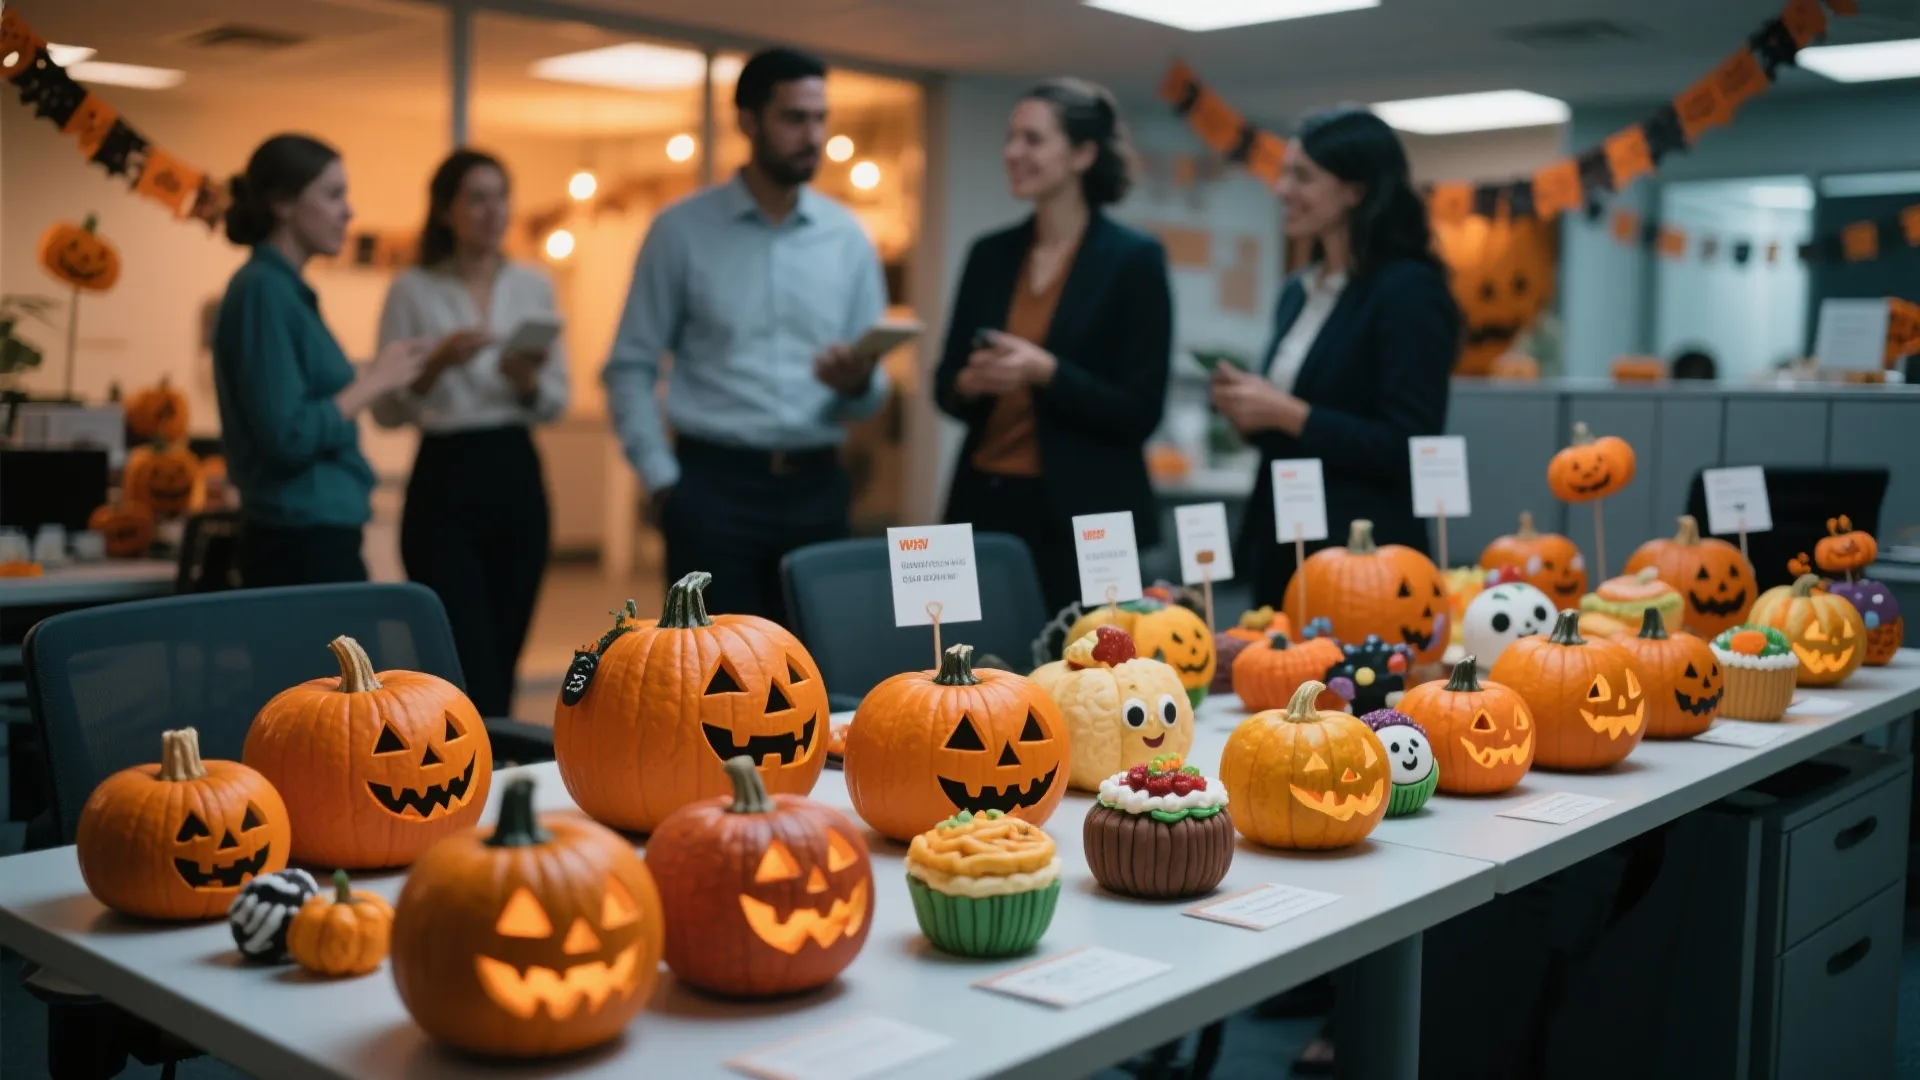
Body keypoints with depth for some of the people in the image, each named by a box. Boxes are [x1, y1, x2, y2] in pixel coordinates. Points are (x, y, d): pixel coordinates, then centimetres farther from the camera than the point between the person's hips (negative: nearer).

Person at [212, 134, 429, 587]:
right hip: (301, 542, -9)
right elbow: (288, 436, -21)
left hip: (318, 536, 9)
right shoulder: (264, 290, -14)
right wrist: (373, 381, -13)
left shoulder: (288, 289, 13)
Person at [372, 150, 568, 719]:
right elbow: (386, 410, -4)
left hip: (517, 479, 4)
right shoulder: (412, 290, -2)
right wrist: (437, 364, -20)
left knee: (502, 660, 9)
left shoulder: (535, 286, 8)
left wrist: (527, 379, -13)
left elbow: (557, 403, 8)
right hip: (446, 482, -3)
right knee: (469, 665, -8)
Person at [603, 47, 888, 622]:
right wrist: (661, 477, -8)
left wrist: (858, 383, -15)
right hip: (715, 484, -3)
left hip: (816, 488, 3)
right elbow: (630, 367, 1)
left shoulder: (848, 237, 7)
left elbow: (873, 391, 8)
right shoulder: (681, 229, 0)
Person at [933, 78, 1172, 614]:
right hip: (985, 505, 4)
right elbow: (945, 385, 13)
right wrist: (969, 383, -9)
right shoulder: (990, 253, 9)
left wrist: (1046, 373, -20)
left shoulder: (1134, 257, -5)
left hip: (1083, 518, -4)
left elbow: (1141, 411, -9)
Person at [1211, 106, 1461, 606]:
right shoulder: (1297, 292, 11)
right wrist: (1249, 408, -1)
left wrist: (1287, 414, -19)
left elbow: (1408, 450, -18)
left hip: (1362, 559, -7)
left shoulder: (1408, 291, -12)